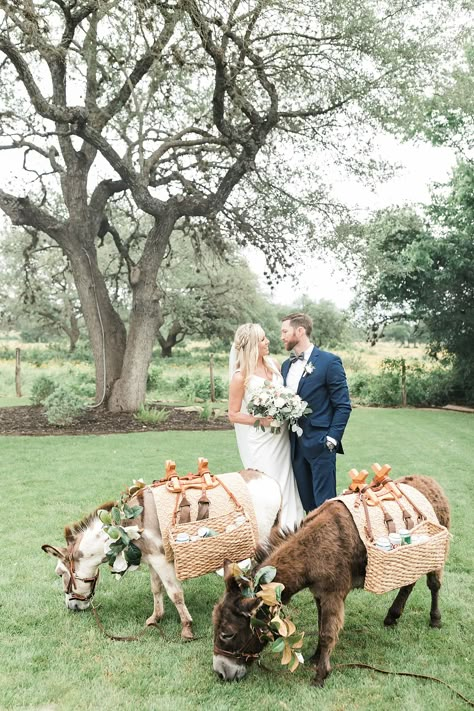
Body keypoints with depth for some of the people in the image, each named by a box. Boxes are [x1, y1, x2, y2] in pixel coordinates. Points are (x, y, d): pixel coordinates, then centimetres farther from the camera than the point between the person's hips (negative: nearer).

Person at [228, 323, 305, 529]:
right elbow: (233, 415, -8)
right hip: (259, 441, -6)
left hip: (281, 438, 6)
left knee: (286, 481, 11)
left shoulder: (273, 364, 1)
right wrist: (261, 420, -20)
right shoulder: (240, 377, -14)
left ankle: (288, 526, 24)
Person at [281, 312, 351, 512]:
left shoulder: (329, 361, -8)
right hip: (296, 445, 7)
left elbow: (343, 405, -9)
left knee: (324, 502, -2)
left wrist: (332, 439, -14)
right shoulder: (286, 365, 13)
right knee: (306, 501, 12)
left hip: (320, 443, -6)